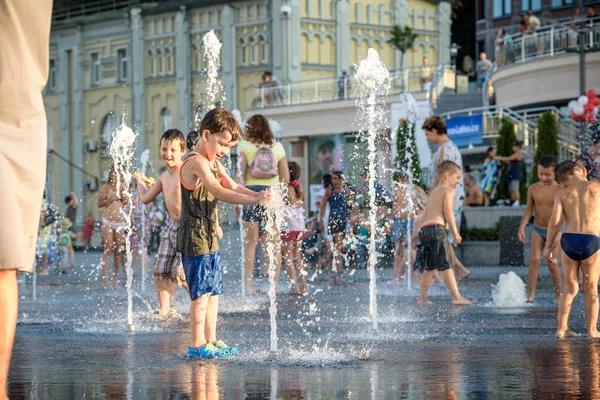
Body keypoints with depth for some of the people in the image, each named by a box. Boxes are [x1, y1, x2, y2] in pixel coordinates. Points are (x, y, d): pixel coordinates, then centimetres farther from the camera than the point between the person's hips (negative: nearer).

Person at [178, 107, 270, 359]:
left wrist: (258, 194, -11)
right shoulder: (196, 162, -15)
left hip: (209, 237, 10)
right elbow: (218, 192, -27)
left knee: (214, 291, 12)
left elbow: (233, 187, 9)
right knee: (201, 292, -8)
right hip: (195, 236, -10)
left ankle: (211, 340, 18)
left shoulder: (214, 164, 17)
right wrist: (255, 200, -33)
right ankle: (197, 345, -3)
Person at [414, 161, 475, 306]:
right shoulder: (449, 190, 2)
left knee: (429, 267, 14)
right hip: (436, 227, -9)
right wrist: (455, 232, -9)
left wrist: (419, 234, 27)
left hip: (423, 229, 9)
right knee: (446, 265, -11)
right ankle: (456, 297, -14)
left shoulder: (433, 192, 28)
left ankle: (422, 297, 13)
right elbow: (448, 211, -12)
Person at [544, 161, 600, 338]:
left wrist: (548, 247, 5)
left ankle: (562, 328, 14)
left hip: (569, 240, 2)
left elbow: (555, 221, -2)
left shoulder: (562, 194, 5)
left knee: (570, 288, 15)